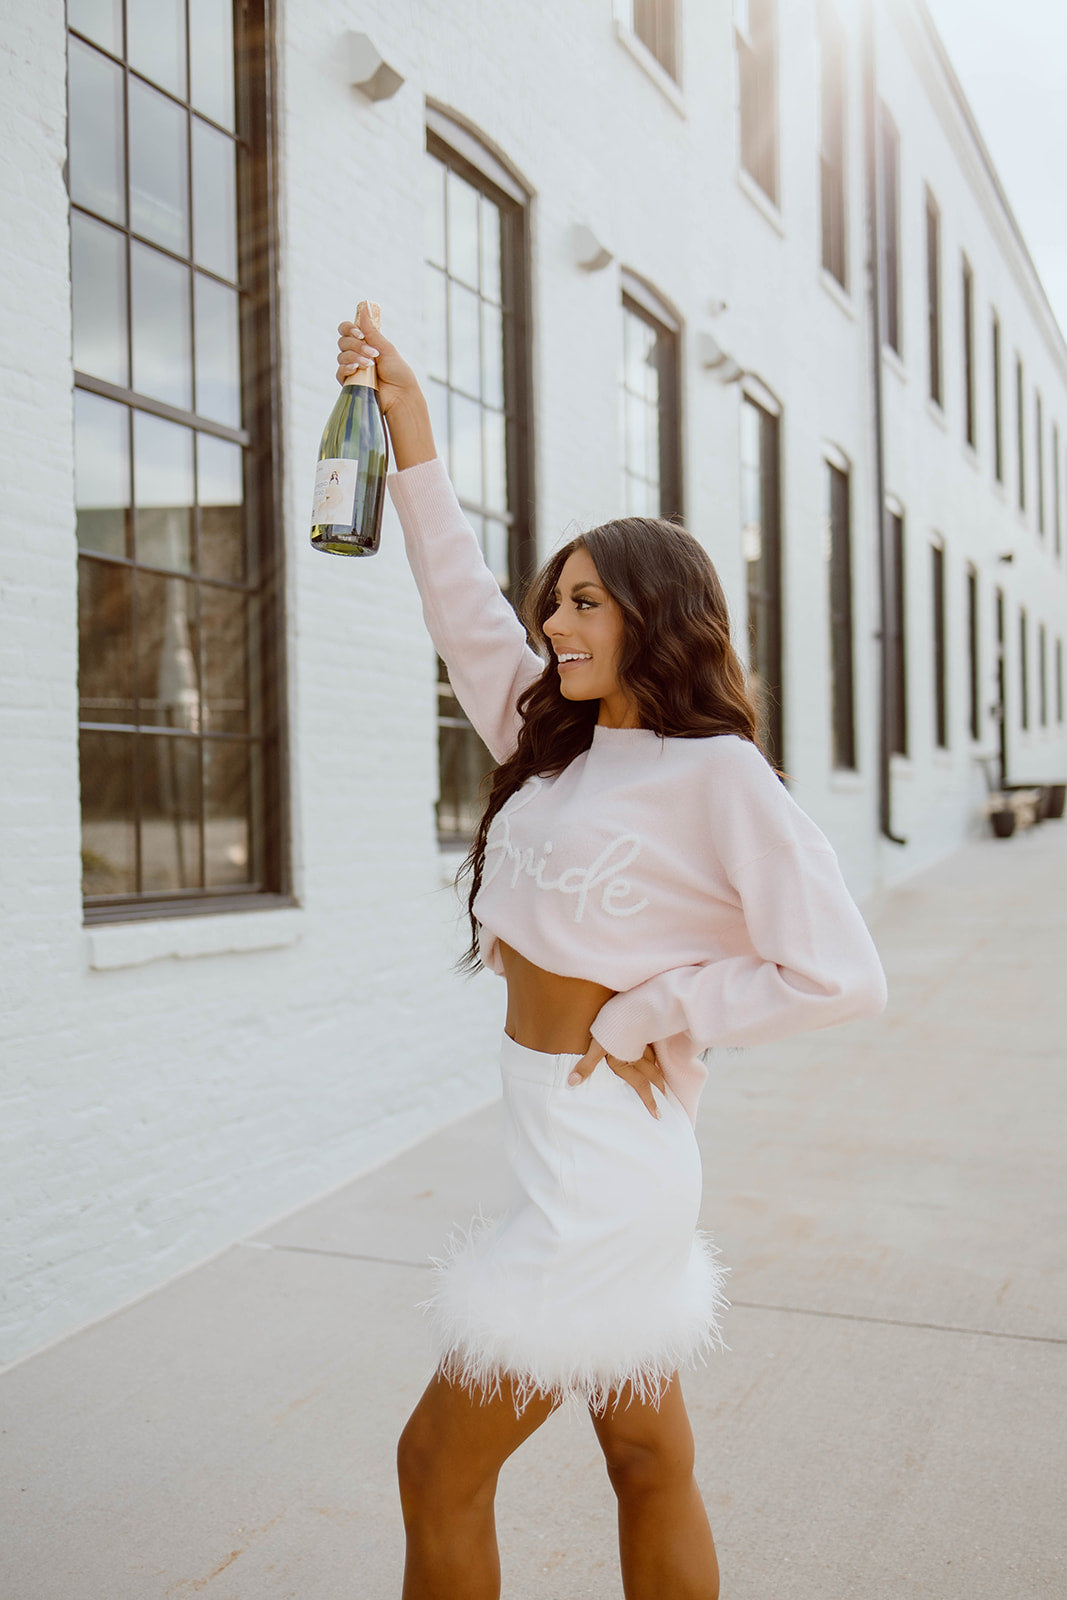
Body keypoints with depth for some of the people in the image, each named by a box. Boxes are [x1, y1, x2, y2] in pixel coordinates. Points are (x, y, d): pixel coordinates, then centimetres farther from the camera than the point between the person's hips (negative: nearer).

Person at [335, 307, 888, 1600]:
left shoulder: (717, 775, -14)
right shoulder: (564, 755, 7)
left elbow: (840, 978, -18)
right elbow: (464, 609, 13)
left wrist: (643, 1016, -13)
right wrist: (411, 435, 11)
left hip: (597, 1157, -7)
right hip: (564, 1143, 7)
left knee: (439, 1465, 4)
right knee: (649, 1463, 19)